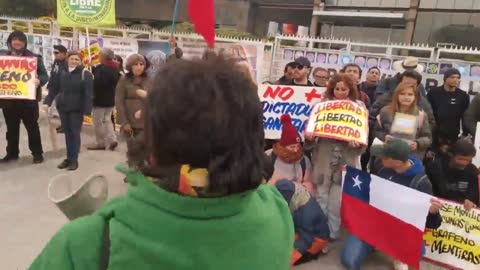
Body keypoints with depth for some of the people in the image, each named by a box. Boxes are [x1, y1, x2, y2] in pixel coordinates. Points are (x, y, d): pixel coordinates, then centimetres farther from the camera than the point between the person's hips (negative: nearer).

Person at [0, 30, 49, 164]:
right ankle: (12, 153, 25)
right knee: (11, 128, 13)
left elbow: (44, 75, -6)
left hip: (28, 98, -4)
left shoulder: (34, 57, -1)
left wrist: (39, 80, -27)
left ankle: (37, 153, 13)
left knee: (32, 127, 5)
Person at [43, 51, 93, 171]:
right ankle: (69, 158, 20)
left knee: (75, 134, 0)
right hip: (63, 108, 5)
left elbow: (88, 93, -14)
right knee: (67, 133, 11)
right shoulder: (62, 73, 7)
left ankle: (74, 159, 9)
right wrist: (47, 102, 1)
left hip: (77, 109, -5)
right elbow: (54, 89, 11)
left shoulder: (85, 74, -9)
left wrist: (87, 110, -19)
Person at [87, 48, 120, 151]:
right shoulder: (115, 68, 8)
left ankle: (101, 143, 11)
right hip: (110, 99, 9)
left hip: (100, 100, -9)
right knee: (107, 120, 17)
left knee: (98, 122, 3)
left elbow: (97, 83, -28)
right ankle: (112, 140, 7)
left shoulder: (101, 68, -20)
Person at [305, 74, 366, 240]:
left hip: (346, 159, -1)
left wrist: (357, 142, -20)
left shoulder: (359, 106, 4)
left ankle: (333, 234, 22)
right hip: (323, 157, 1)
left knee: (337, 200, 6)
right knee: (321, 196, 9)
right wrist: (309, 136, -19)